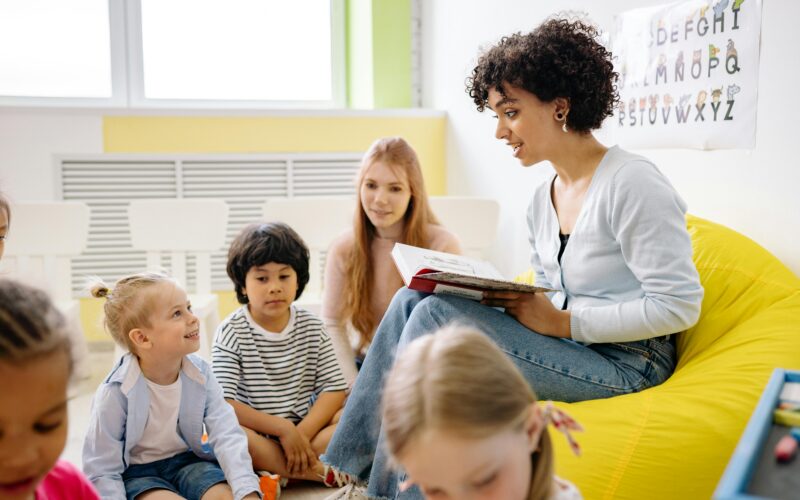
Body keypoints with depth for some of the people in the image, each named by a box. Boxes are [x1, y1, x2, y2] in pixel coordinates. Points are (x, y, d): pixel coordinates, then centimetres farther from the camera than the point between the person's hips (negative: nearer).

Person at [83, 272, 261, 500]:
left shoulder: (200, 373, -11)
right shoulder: (115, 392, -21)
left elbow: (227, 436, -19)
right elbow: (102, 472, -15)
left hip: (188, 461, 3)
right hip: (138, 473, -3)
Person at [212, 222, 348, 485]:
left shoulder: (312, 327, 3)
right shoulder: (231, 332, -7)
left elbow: (334, 387, -3)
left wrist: (302, 432, -18)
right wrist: (283, 429, -21)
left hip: (306, 427, 3)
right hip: (256, 435, -3)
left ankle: (277, 476, -24)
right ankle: (320, 471, -25)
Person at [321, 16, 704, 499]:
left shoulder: (632, 184, -15)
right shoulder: (542, 199, 11)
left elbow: (678, 305, -18)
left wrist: (561, 321, -18)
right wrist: (509, 301, -5)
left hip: (624, 364, -8)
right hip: (566, 347, 8)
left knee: (437, 314, -21)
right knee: (411, 300, -7)